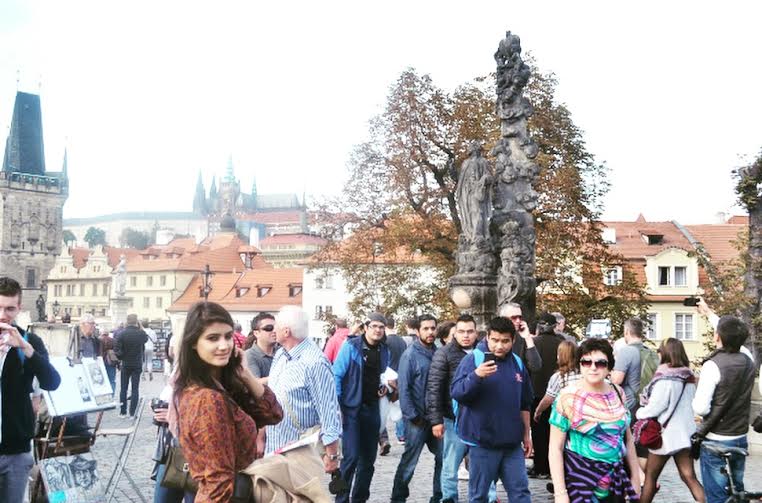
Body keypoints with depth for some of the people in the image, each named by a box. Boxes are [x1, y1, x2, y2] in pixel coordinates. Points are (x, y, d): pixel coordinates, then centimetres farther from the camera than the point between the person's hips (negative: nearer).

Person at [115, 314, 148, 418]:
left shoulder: (121, 334, -12)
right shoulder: (141, 333, -8)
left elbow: (116, 349, -17)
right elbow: (146, 339, 15)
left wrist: (121, 358, 1)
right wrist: (139, 328, 10)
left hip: (125, 364, 0)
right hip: (137, 364, 0)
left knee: (123, 389, 11)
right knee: (135, 389, 5)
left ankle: (123, 412, 13)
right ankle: (132, 413, 4)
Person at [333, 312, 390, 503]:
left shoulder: (385, 351, 8)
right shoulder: (351, 346, -9)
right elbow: (336, 376, -10)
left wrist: (384, 387, 3)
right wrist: (336, 406, -15)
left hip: (372, 408, 6)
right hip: (351, 408, -6)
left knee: (368, 458, 10)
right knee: (351, 456, -11)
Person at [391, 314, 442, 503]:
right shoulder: (410, 354, -10)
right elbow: (404, 389, -12)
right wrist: (413, 416, -13)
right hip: (418, 418, -5)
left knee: (443, 457, 7)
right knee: (410, 461, 4)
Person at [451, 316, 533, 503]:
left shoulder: (517, 363, 8)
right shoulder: (473, 359, -8)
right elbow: (456, 393, -18)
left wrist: (526, 434, 17)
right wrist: (476, 375, -33)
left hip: (512, 442, 4)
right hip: (483, 441, -4)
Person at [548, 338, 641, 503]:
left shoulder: (618, 394, 3)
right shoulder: (568, 397, -11)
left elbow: (628, 439, 13)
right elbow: (555, 448, -11)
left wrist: (635, 476, 11)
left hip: (615, 482, 4)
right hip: (579, 481, -4)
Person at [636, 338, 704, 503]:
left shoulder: (665, 378, -19)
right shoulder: (689, 376, 4)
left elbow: (654, 408, -17)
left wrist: (639, 413, 2)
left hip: (667, 433, -7)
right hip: (685, 431, 7)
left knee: (650, 476, 9)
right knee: (689, 476, 8)